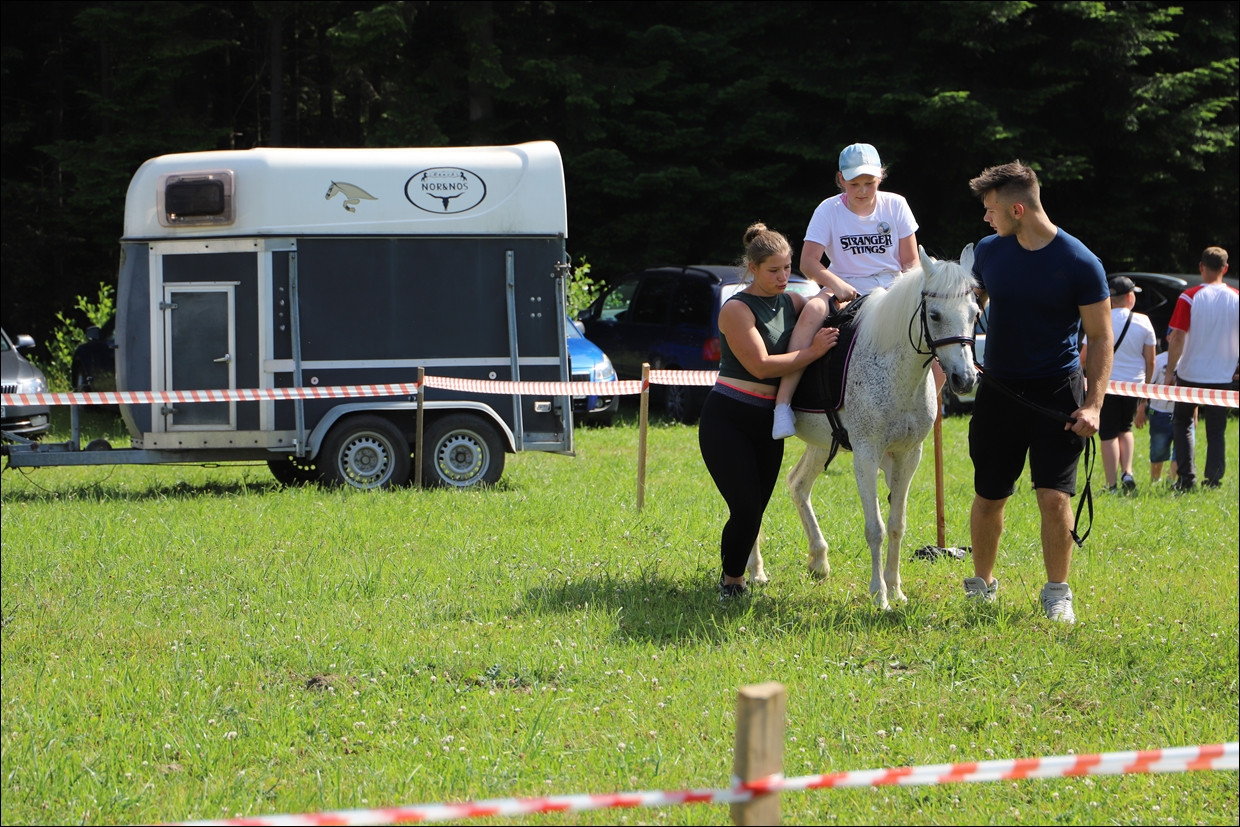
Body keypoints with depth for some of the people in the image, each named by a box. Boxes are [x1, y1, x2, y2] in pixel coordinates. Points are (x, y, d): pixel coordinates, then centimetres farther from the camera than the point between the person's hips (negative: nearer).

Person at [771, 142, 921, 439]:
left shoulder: (895, 205, 3)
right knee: (813, 311, -37)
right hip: (845, 290, -2)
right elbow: (808, 262, -10)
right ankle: (783, 404, -40)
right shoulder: (829, 210, -3)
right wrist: (836, 284, -28)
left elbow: (911, 261, 5)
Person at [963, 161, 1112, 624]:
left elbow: (1100, 337, -8)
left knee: (1054, 495, -10)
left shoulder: (1080, 264, -11)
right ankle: (981, 585, 27)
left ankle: (1057, 594, 5)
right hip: (999, 391, 4)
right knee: (989, 496, 9)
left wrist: (1093, 404, -16)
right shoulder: (988, 252, 2)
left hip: (1057, 394, -4)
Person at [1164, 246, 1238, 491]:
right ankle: (1213, 480, 4)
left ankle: (1186, 477, 4)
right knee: (1216, 431, 9)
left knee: (1182, 423, 15)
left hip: (1190, 375, -2)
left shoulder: (1189, 298, -11)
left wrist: (1170, 371, -8)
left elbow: (1178, 337, -14)